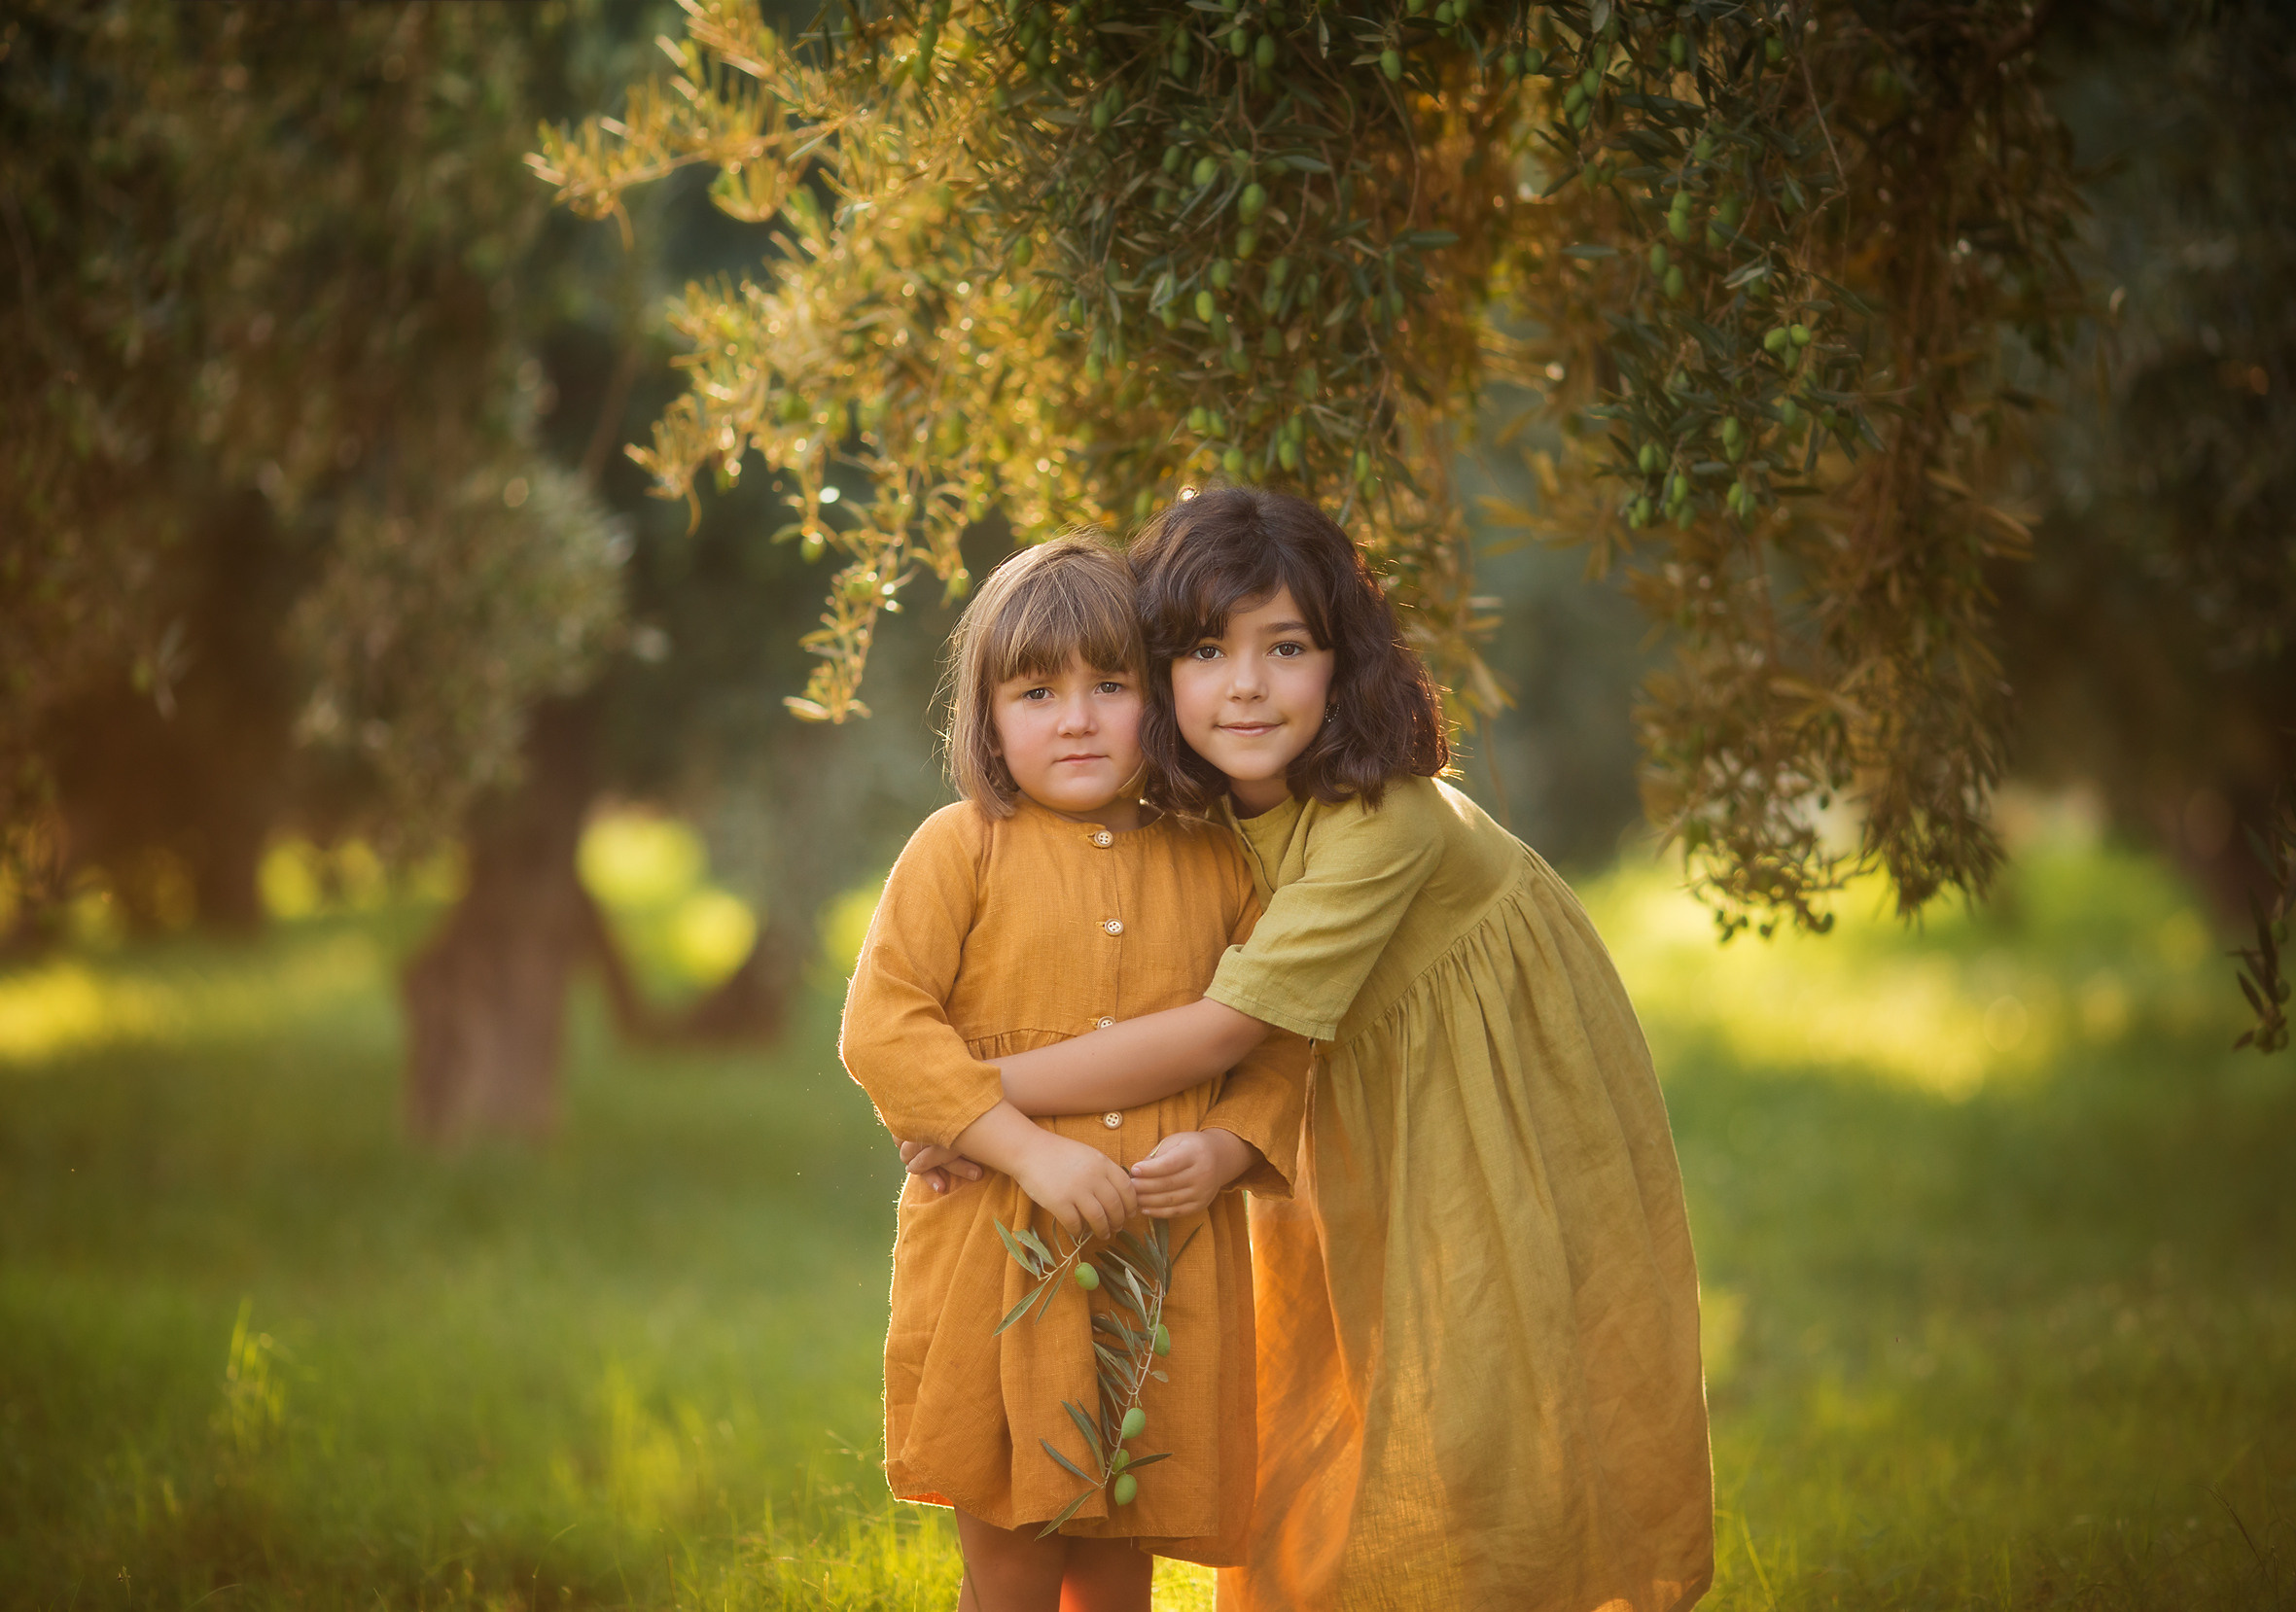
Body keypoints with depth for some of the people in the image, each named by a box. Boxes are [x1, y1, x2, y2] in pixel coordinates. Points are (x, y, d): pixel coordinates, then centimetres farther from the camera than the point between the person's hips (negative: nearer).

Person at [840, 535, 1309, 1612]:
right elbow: (881, 1027, -9)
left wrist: (1225, 1149, -9)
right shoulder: (960, 849, -1)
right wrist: (1029, 1149, -17)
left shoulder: (1215, 867, 8)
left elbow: (1278, 1046, 12)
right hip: (997, 1259, -2)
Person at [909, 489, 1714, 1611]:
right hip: (1374, 1129, 7)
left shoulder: (1382, 823, -34)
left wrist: (989, 1092, -31)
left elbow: (1222, 1029, -34)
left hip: (1512, 1123, -7)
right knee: (1322, 1427, 13)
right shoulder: (1206, 811, -12)